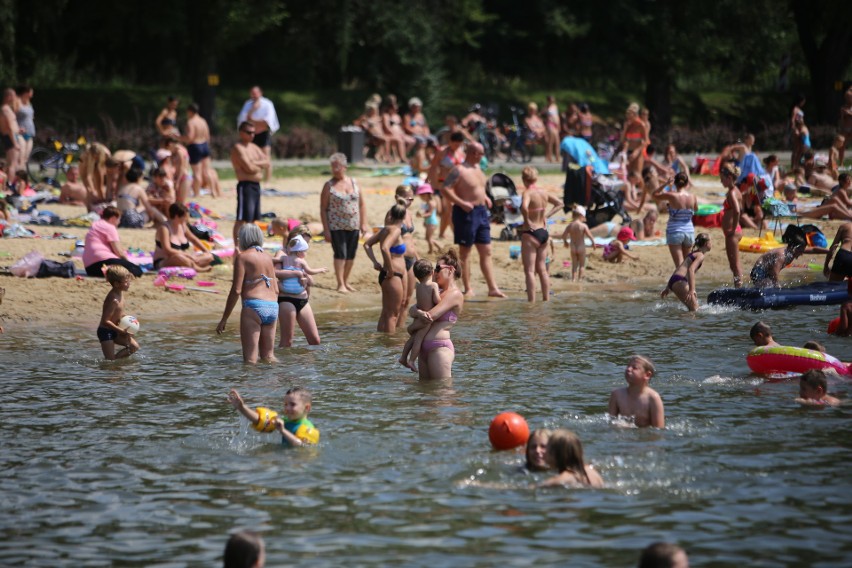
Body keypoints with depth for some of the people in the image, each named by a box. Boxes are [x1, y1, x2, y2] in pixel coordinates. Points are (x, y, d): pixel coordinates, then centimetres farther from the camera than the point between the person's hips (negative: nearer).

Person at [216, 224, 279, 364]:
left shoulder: (242, 257, -2)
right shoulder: (268, 257, 17)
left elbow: (236, 290, -8)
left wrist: (224, 318, -4)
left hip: (253, 307, -6)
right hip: (273, 307, 7)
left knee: (250, 359, -6)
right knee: (268, 356, 15)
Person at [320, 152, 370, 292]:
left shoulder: (353, 183, 7)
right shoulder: (329, 185, -3)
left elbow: (362, 205, 11)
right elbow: (323, 209, -5)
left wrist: (364, 223, 4)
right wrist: (326, 229, -11)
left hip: (354, 227, 4)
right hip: (337, 227, -4)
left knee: (351, 255, 8)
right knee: (340, 254, -8)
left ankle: (346, 282, 21)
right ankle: (340, 284, -3)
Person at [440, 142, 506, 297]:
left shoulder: (477, 167, 13)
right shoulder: (459, 170, -13)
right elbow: (445, 190, -20)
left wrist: (485, 197, 13)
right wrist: (461, 203, -25)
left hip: (481, 212, 9)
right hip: (466, 213, -9)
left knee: (486, 252, 6)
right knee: (465, 251, 2)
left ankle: (492, 288, 6)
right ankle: (468, 289, 8)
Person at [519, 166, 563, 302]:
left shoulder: (527, 193, -14)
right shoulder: (543, 193, 7)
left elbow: (524, 207, -35)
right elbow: (559, 203, 19)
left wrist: (527, 220, -19)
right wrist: (546, 215, 12)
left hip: (530, 234, -7)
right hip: (543, 232, 7)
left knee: (529, 270, -4)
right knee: (542, 269, 15)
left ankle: (531, 300, -8)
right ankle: (546, 298, 17)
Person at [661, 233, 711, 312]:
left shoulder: (693, 254, 25)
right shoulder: (700, 255, -4)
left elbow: (678, 270, 28)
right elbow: (691, 270, -21)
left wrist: (668, 288, 31)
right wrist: (692, 289, -29)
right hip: (680, 282, -10)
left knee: (692, 309, 13)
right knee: (694, 309, -13)